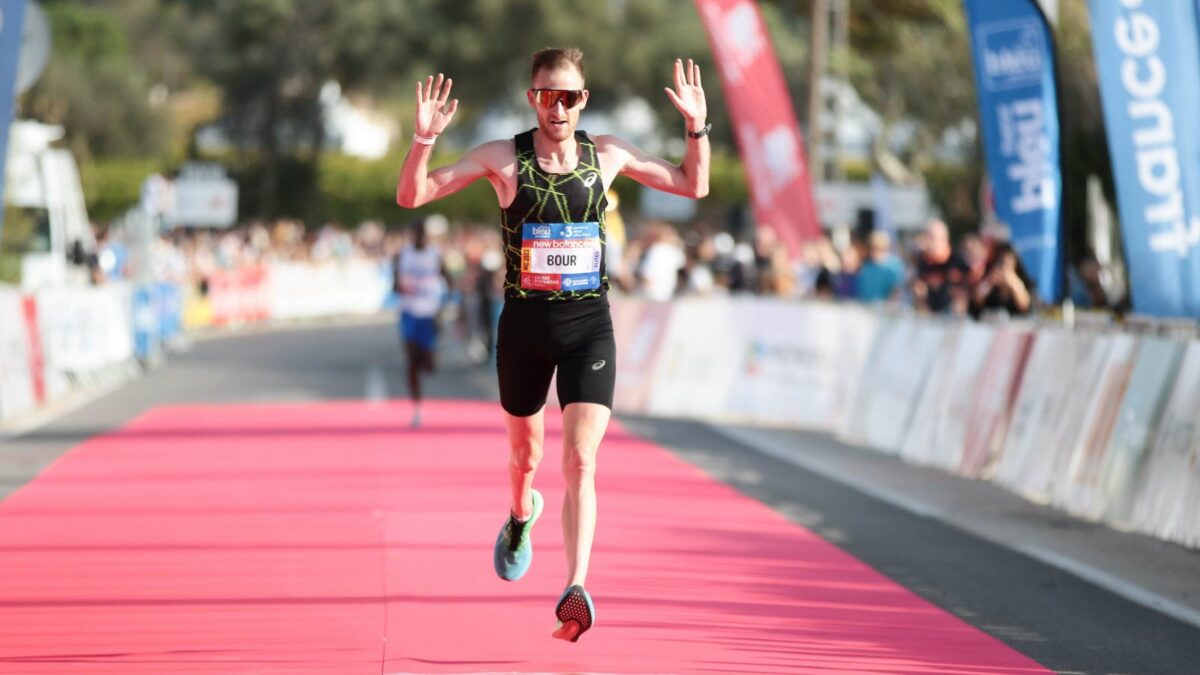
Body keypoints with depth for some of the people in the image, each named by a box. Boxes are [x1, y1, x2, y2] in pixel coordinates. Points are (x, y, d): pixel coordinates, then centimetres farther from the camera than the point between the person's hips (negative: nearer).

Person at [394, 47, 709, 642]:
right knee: (525, 455, 19)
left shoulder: (608, 155, 3)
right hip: (525, 324, 0)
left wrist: (697, 127, -2)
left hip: (589, 325, 0)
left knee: (580, 462, -16)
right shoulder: (503, 158, -4)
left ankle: (575, 592, -23)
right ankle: (520, 517, 54)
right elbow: (410, 197, -6)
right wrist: (423, 140, -23)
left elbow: (693, 186, 14)